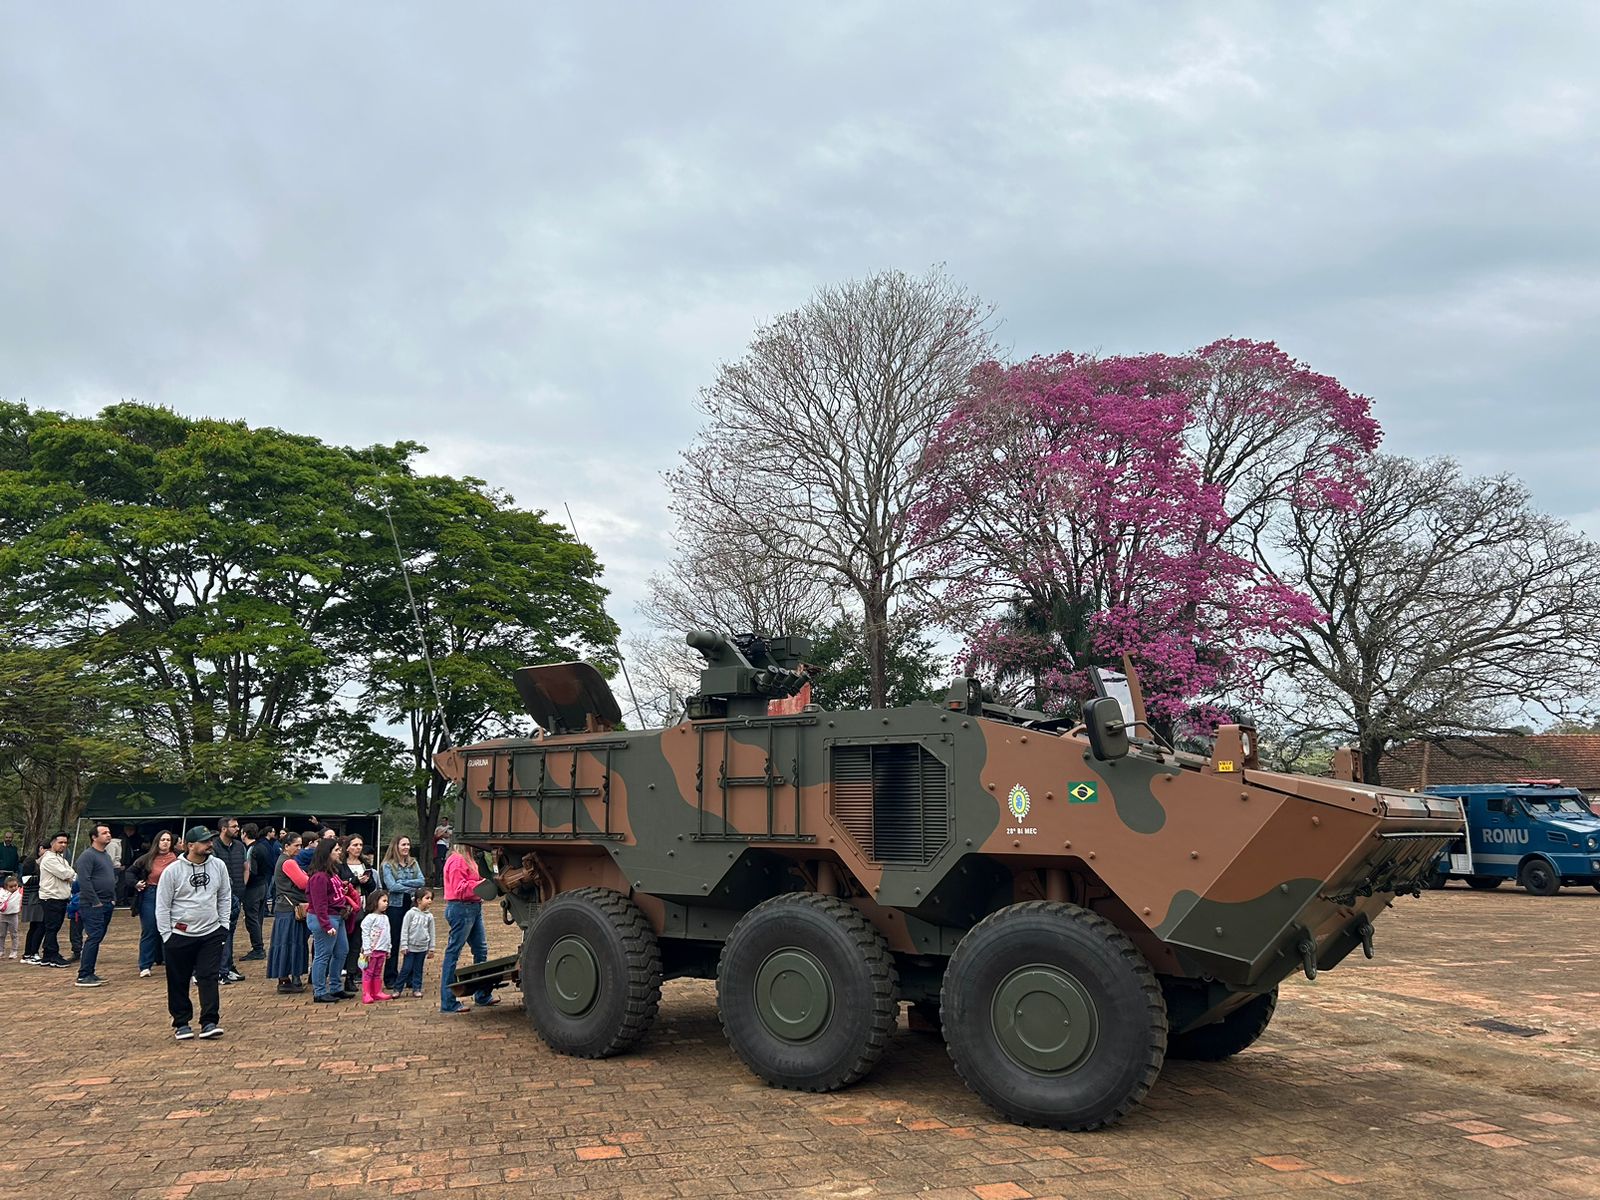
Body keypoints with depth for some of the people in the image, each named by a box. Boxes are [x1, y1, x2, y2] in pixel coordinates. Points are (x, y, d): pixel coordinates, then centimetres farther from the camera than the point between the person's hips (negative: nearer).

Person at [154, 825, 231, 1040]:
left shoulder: (218, 866, 2)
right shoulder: (173, 871, -8)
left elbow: (225, 897, 11)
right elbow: (162, 906, -4)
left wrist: (223, 925, 6)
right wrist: (166, 935, -6)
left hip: (211, 934, 2)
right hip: (179, 936, -2)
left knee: (209, 978, -4)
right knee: (179, 982, 7)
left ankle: (209, 1022, -3)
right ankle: (181, 1023, 20)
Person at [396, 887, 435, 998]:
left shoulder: (429, 916, 3)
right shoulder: (411, 913, -7)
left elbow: (431, 932, 8)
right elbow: (404, 930, -6)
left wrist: (431, 948, 7)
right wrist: (404, 945, -8)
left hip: (422, 947, 3)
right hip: (411, 947, -3)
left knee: (418, 969, 9)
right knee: (406, 968, -2)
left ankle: (416, 989, 17)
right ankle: (398, 988, 10)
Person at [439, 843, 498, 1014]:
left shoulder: (466, 859, 17)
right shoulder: (457, 861, -14)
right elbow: (459, 888, -21)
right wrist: (481, 884, -23)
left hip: (473, 907, 11)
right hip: (461, 909, -11)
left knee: (481, 949, 14)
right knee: (453, 953, -5)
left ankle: (483, 996, 25)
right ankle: (448, 1003, -1)